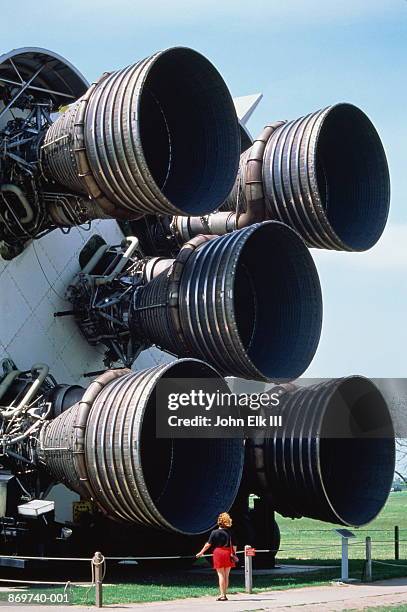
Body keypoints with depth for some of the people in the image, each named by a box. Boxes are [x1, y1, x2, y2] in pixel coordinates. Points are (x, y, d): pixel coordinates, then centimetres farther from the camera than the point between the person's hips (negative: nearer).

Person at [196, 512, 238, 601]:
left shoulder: (215, 532, -7)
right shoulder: (229, 533, 2)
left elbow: (208, 544, -4)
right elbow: (234, 545, 6)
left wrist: (201, 552, 7)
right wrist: (234, 554, 21)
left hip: (219, 553, -3)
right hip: (228, 554, 3)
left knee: (221, 575, -1)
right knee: (226, 575, 10)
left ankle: (222, 595, -5)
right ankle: (224, 594, 15)